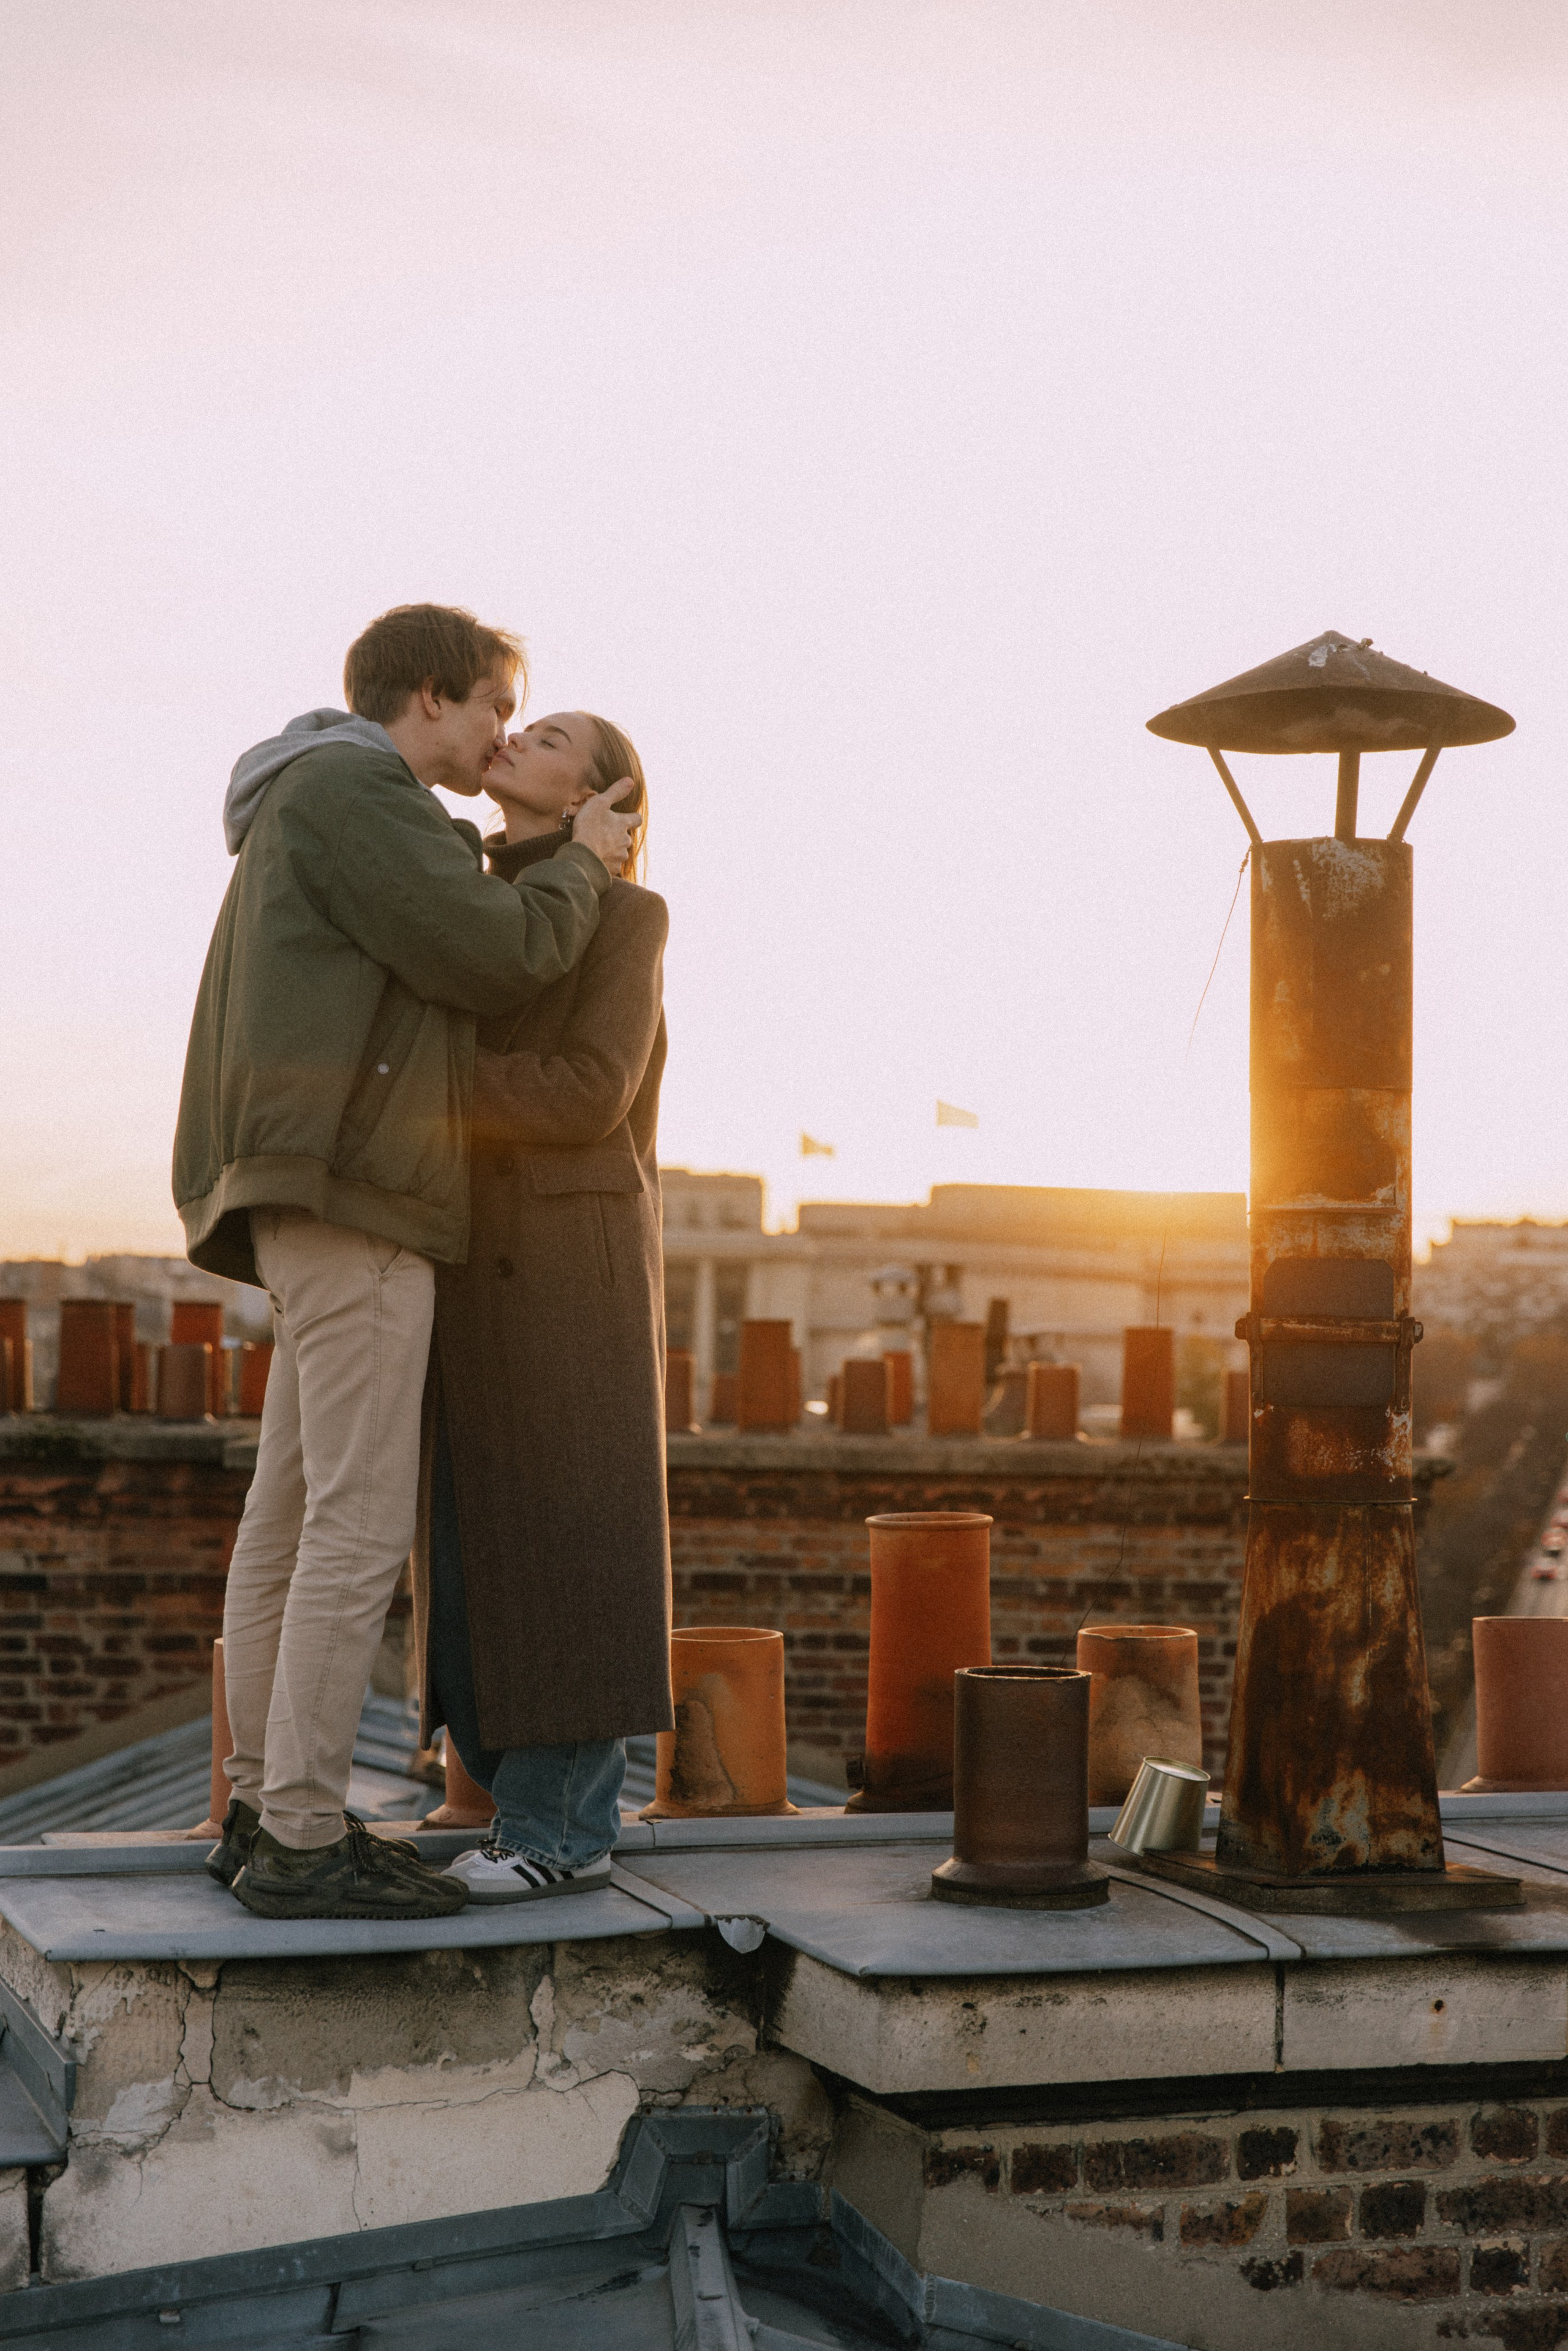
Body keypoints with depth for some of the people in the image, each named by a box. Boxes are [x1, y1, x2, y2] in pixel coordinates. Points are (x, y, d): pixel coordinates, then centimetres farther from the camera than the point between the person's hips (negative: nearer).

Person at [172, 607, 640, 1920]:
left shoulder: (312, 817, 25)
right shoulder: (350, 787, -8)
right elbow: (498, 955, -14)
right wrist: (585, 867, 3)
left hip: (319, 1206, 11)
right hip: (351, 1192, -11)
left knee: (292, 1517, 9)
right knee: (360, 1526, -12)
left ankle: (265, 1814, 12)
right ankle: (305, 1844, -12)